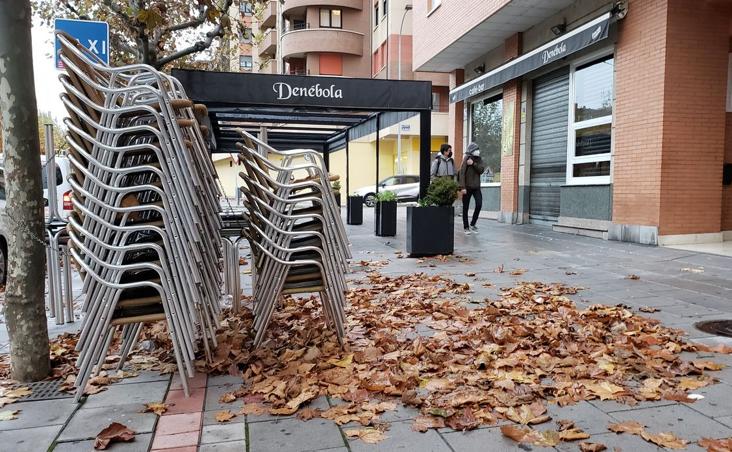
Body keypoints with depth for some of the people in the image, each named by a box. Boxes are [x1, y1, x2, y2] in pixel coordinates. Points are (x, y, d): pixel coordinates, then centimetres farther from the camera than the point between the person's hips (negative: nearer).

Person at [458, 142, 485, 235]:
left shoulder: (478, 160, 9)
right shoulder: (466, 159, -7)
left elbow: (481, 169, -6)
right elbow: (462, 173, -13)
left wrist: (473, 164, -19)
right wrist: (462, 187, -19)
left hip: (476, 187, 4)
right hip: (467, 187, -4)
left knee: (479, 204, -9)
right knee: (465, 208, 3)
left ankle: (472, 224, 8)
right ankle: (466, 227, 14)